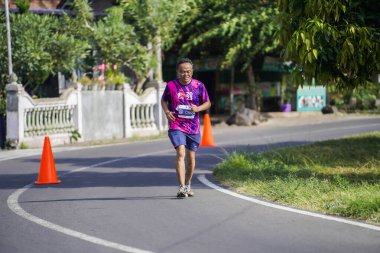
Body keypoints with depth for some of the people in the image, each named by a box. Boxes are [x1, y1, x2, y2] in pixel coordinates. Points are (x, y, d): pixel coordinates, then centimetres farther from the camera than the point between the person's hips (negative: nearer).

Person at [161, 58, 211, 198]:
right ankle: (181, 187, -23)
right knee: (180, 153, -19)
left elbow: (208, 103, 8)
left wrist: (198, 108, -13)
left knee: (191, 157, 11)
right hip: (176, 126, -2)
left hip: (193, 127, 2)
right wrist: (167, 111, -6)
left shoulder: (199, 86, -1)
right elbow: (163, 100, 13)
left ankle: (187, 185, 31)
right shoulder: (171, 85, -3)